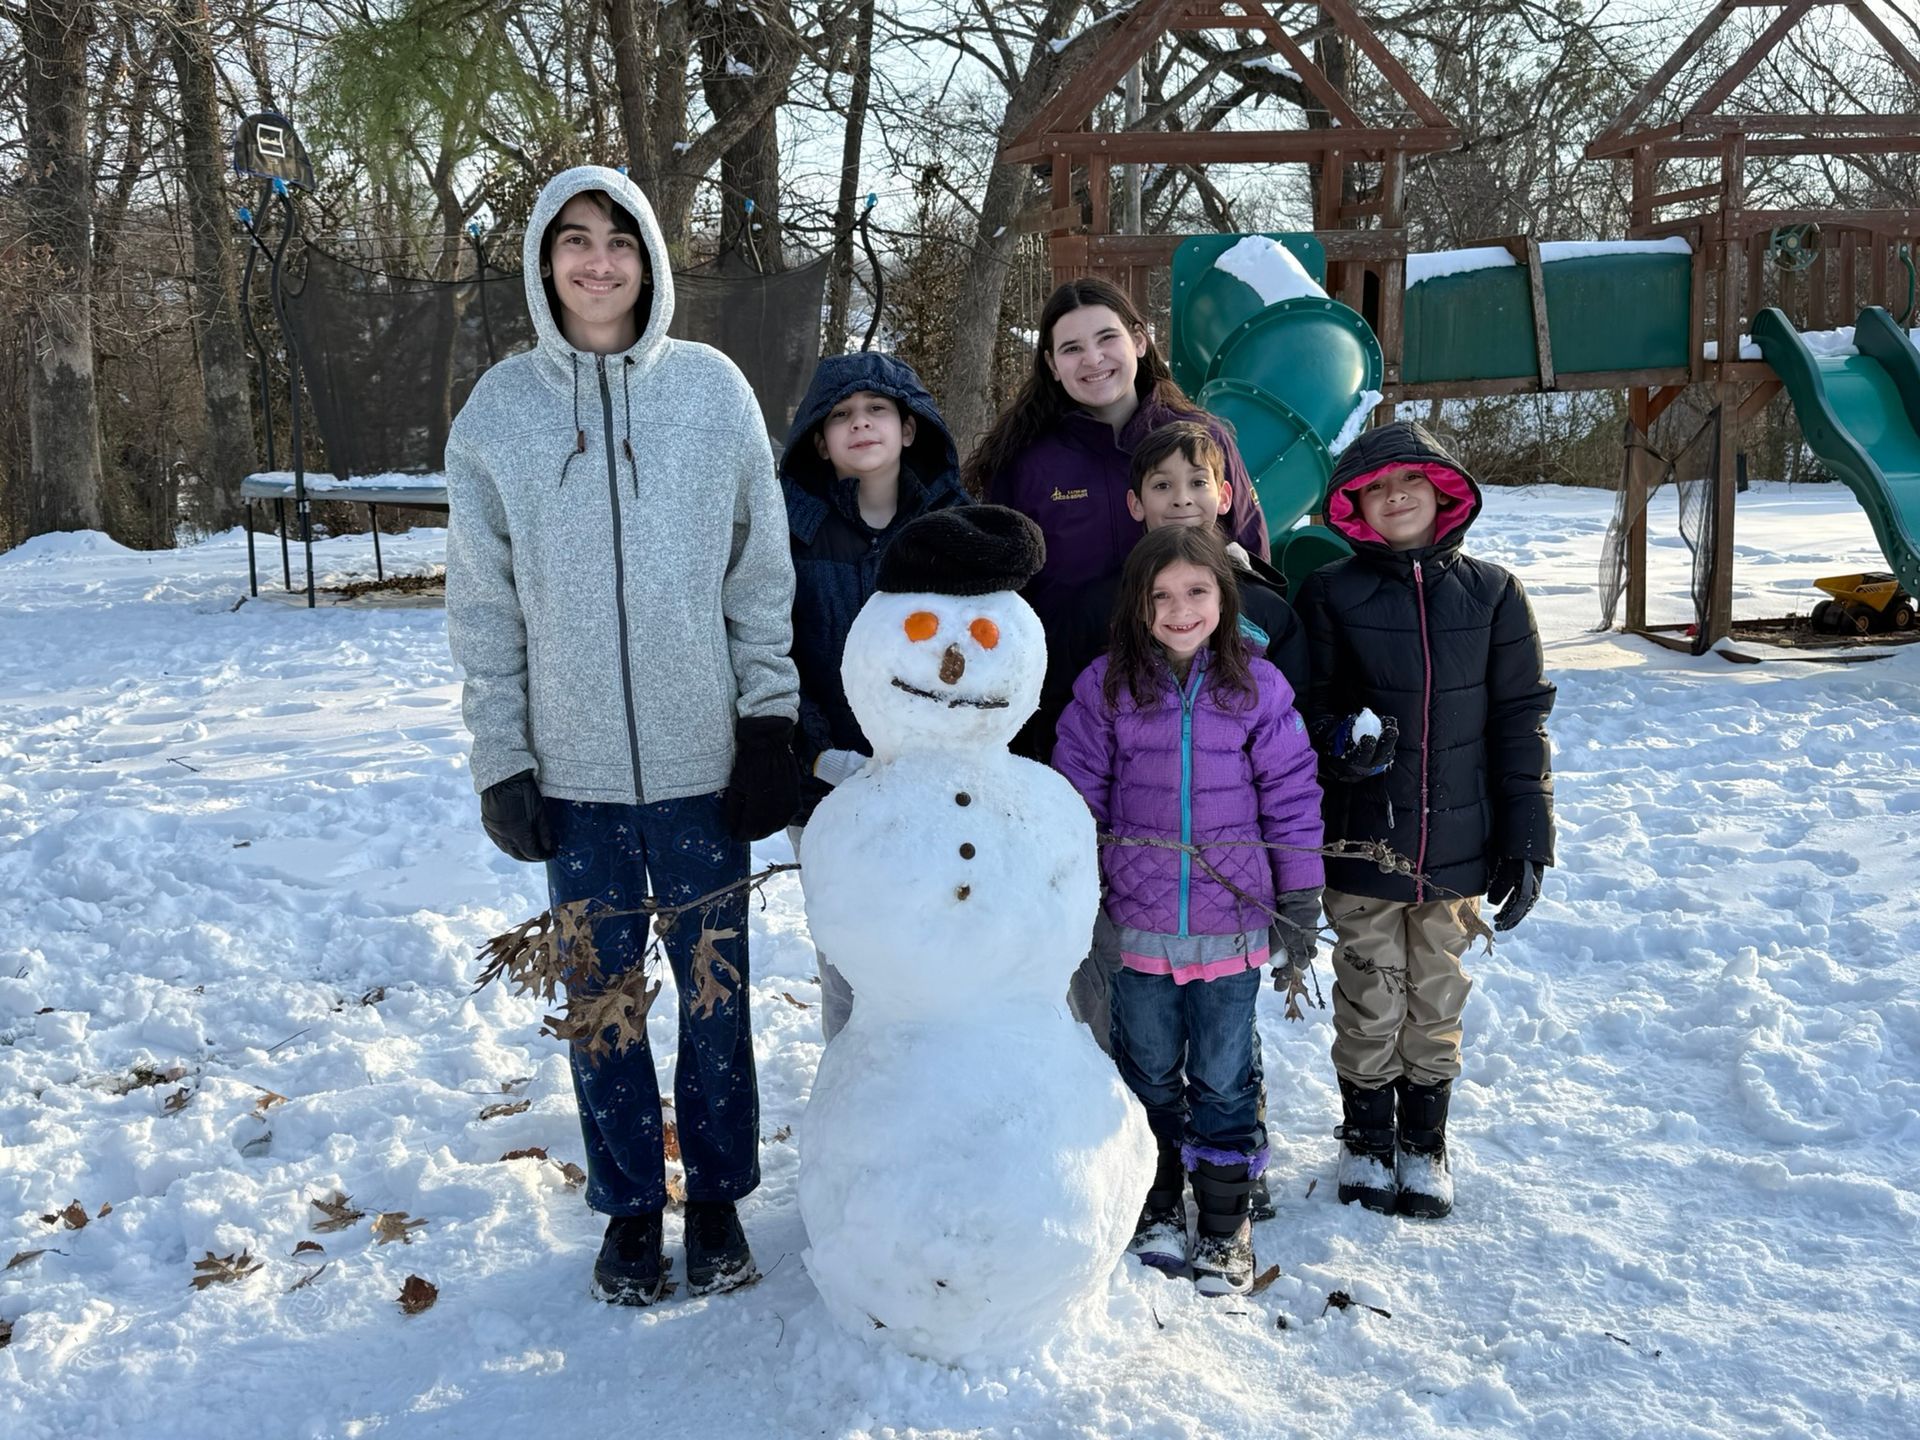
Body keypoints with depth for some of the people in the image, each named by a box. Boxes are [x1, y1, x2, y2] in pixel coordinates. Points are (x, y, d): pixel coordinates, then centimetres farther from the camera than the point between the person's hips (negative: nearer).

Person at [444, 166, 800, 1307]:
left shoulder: (712, 388, -1)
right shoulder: (501, 408, 1)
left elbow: (762, 572, 1)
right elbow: (485, 608, 3)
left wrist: (770, 721, -3)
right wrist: (501, 762, 0)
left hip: (702, 754, 0)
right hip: (575, 766, 1)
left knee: (715, 986, 10)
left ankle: (718, 1192, 29)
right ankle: (629, 1202, 28)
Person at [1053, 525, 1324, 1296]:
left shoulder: (1258, 688, -5)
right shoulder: (1105, 688, -5)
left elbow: (1291, 795, 0)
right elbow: (1077, 795, 2)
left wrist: (1300, 899, 2)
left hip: (1231, 923, -1)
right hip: (1139, 924, 1)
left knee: (1224, 1079, 10)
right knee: (1148, 1072, 16)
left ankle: (1225, 1224, 26)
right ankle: (1159, 1206, 34)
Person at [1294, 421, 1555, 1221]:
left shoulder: (1490, 593, 2)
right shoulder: (1330, 594, -3)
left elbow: (1520, 722, 3)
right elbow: (1306, 704, 2)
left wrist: (1526, 841, 0)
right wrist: (1339, 739, -22)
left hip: (1457, 848, 1)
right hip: (1360, 847, -1)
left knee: (1437, 1004, 13)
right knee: (1369, 1004, 7)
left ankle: (1424, 1144, 32)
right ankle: (1366, 1140, 29)